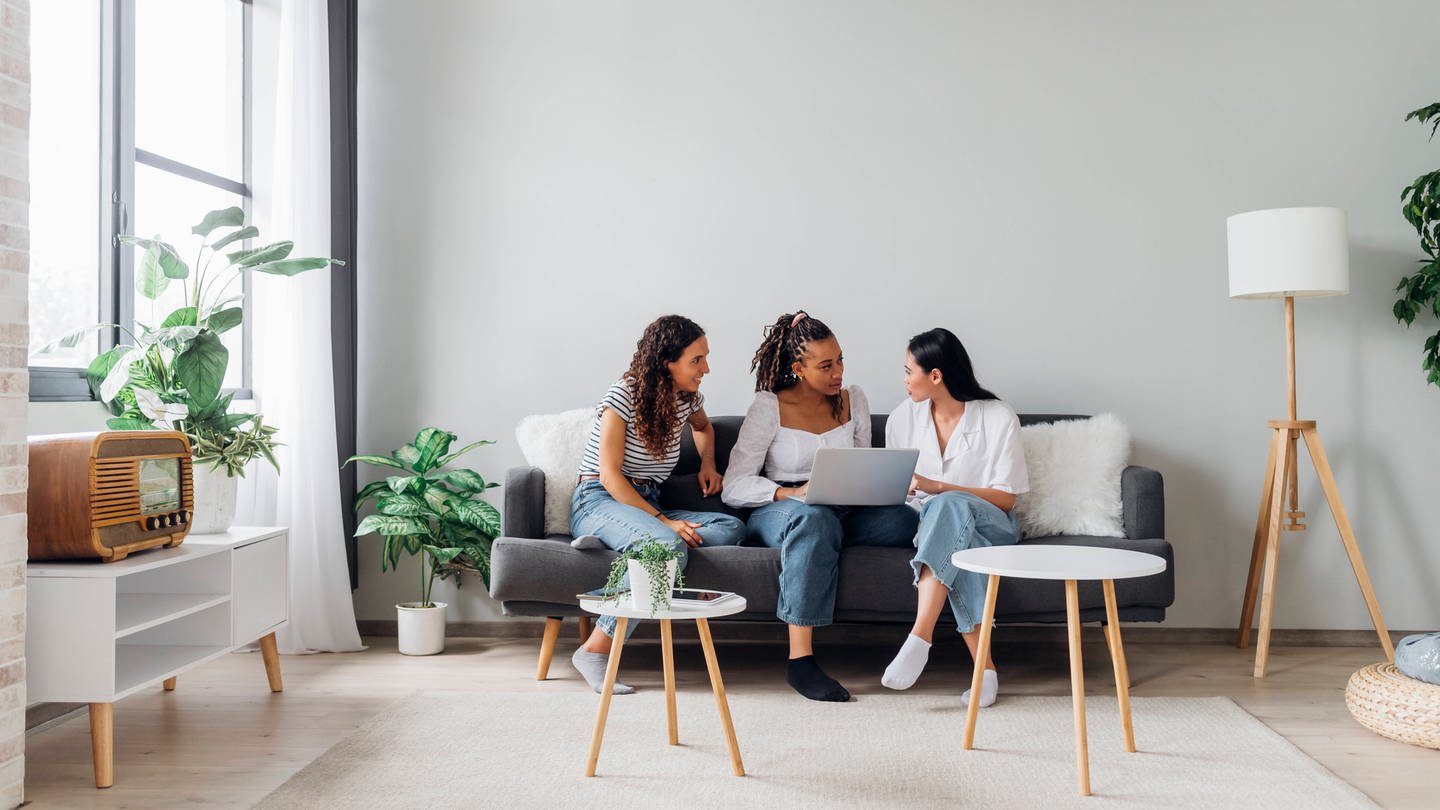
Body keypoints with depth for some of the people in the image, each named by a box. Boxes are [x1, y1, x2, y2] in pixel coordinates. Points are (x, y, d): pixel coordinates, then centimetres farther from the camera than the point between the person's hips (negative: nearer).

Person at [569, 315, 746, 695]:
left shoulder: (687, 397, 9)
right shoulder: (623, 396, -12)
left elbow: (703, 426, 35)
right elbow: (610, 475, -15)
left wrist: (707, 463, 14)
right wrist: (663, 520, -23)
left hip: (648, 506, 8)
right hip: (599, 502, -7)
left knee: (732, 528, -19)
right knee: (669, 546, -38)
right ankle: (594, 651, -29)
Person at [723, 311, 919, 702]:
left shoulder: (853, 400, 12)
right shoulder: (769, 407, -2)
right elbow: (734, 486, -7)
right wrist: (792, 493, -23)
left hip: (843, 514, 4)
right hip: (777, 513, -4)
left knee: (904, 519, -28)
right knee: (814, 518, -42)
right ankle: (800, 659, -43)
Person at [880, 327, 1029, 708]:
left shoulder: (998, 419, -6)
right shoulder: (903, 418, 7)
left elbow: (1005, 500, -9)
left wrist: (937, 487, -19)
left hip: (989, 524, -2)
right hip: (928, 521, 3)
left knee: (948, 507, -39)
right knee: (956, 547, -37)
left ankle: (919, 639, -48)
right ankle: (984, 666, -37)